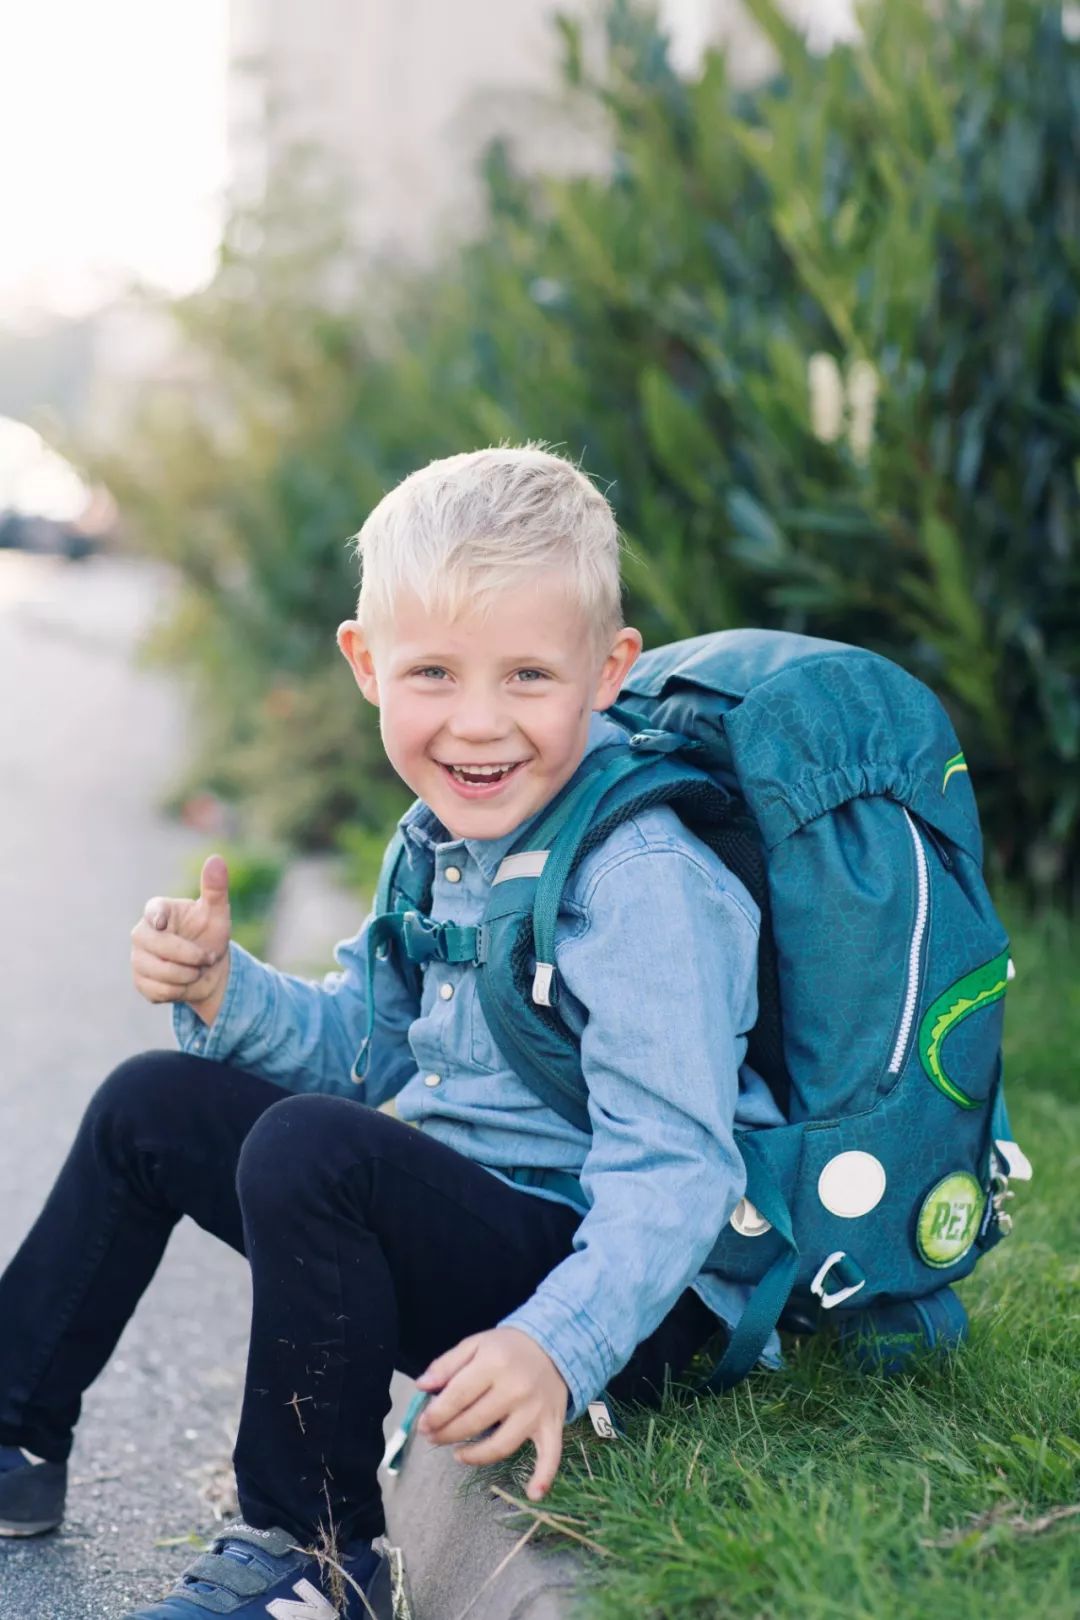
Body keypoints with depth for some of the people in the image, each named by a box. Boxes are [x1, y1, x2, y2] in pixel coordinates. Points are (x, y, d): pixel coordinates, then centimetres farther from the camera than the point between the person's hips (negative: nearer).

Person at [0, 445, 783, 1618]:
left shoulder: (640, 881, -23)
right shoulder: (445, 838, 5)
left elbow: (670, 1169, -28)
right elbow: (363, 1047, 15)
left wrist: (558, 1347, -42)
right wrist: (221, 992, -3)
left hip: (622, 1291, -9)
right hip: (464, 1229, 10)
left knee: (309, 1148, -32)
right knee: (152, 1104, 13)